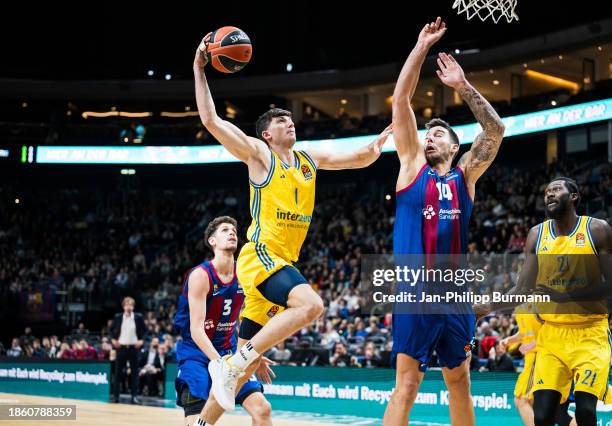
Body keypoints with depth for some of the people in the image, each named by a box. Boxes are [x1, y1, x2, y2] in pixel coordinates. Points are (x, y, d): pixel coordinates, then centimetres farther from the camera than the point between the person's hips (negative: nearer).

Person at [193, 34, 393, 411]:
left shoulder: (310, 159, 17)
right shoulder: (259, 154, -1)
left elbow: (361, 159, 24)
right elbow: (211, 120, -8)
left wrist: (385, 137, 9)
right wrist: (199, 70, -10)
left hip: (283, 262, 8)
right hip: (260, 256, -8)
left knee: (247, 352, 9)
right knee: (311, 304, -32)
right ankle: (235, 363, -24)